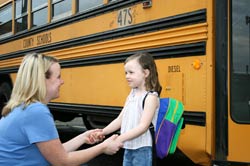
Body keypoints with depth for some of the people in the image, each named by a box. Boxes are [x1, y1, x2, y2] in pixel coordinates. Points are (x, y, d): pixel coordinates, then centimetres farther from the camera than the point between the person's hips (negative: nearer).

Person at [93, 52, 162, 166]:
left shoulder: (151, 97, -14)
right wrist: (103, 132, -1)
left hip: (142, 149, -7)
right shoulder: (131, 95, 9)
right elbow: (120, 119, 11)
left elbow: (143, 126, -22)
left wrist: (120, 139, -27)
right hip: (128, 148, 7)